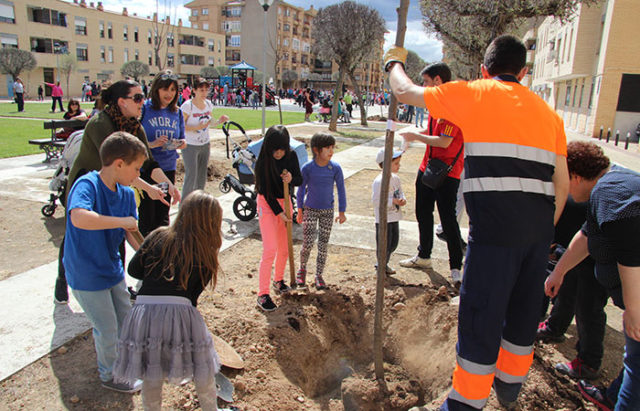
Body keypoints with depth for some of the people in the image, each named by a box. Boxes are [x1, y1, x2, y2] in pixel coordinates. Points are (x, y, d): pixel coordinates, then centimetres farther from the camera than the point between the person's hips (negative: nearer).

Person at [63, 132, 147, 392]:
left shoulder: (127, 194, -3)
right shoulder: (87, 185, -26)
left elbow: (131, 234, 2)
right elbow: (79, 218, -46)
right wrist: (122, 221, -37)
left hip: (111, 268, 7)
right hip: (86, 275, -7)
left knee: (125, 318, 22)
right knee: (108, 328, 9)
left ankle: (107, 353, 50)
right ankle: (110, 375, 35)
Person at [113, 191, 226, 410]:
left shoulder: (159, 237, 7)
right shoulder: (205, 253, 2)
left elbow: (134, 269, 8)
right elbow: (194, 293, 0)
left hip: (144, 313, 3)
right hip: (180, 314, -2)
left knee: (151, 377, 22)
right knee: (203, 371, 21)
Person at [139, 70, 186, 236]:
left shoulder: (177, 112, 10)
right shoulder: (144, 108, -5)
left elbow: (182, 140, 15)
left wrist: (181, 143, -8)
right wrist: (152, 144, -23)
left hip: (168, 168, 4)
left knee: (163, 216, 11)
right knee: (147, 217, -1)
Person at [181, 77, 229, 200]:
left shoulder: (209, 104, 4)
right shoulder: (187, 105, -14)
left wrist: (219, 121, -3)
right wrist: (196, 127, -27)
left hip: (205, 145, 6)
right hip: (190, 146, -6)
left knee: (202, 176, 12)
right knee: (191, 176, -7)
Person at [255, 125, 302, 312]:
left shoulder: (291, 156, -7)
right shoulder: (263, 163, -20)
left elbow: (300, 180, -1)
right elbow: (266, 192, -17)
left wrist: (291, 178, -24)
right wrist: (279, 213, -16)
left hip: (285, 202, 5)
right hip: (267, 205, -5)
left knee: (284, 247, 14)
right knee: (270, 250, -11)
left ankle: (278, 281, 38)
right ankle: (263, 295, -1)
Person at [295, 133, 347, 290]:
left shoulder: (335, 168, -10)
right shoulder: (307, 168, -12)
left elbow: (341, 190, -1)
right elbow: (301, 189, -2)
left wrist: (342, 212, 1)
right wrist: (300, 211, 3)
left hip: (328, 211, 1)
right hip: (310, 210, -1)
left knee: (323, 245, 7)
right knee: (307, 244, -3)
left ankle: (319, 275, 22)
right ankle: (302, 269, 25)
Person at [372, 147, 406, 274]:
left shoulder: (396, 178, 6)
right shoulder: (379, 181, -20)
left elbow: (400, 192, 18)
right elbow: (375, 201, -22)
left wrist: (402, 199, -5)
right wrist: (392, 201, -25)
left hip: (394, 218, 8)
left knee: (394, 243, 17)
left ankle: (384, 264, 37)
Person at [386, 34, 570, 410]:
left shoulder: (473, 94, 5)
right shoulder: (548, 112, 19)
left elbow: (405, 92, 14)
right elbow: (562, 184, 17)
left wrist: (395, 62, 34)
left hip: (496, 224, -6)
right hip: (539, 227, 6)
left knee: (481, 314, 4)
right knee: (524, 309, 21)